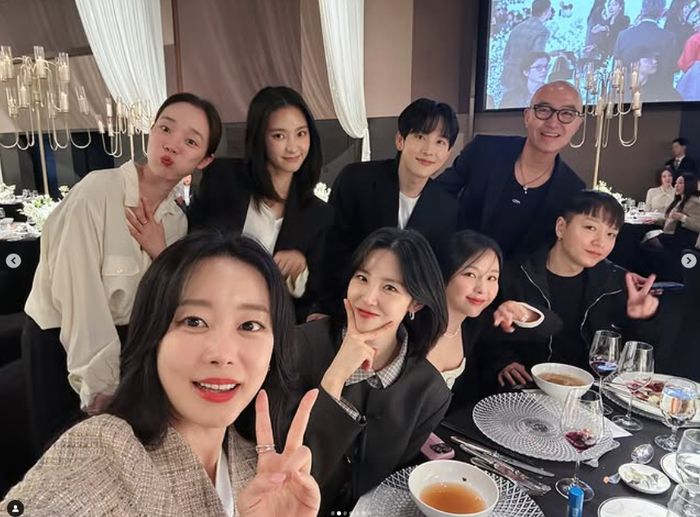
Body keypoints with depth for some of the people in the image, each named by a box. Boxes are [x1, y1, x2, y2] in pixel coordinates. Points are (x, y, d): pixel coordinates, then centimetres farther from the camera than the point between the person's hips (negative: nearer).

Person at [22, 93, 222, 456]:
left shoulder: (177, 219, -5)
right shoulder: (95, 194, -23)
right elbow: (80, 296, -24)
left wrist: (160, 253, -21)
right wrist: (100, 387, -19)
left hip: (124, 341, 5)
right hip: (58, 339, -5)